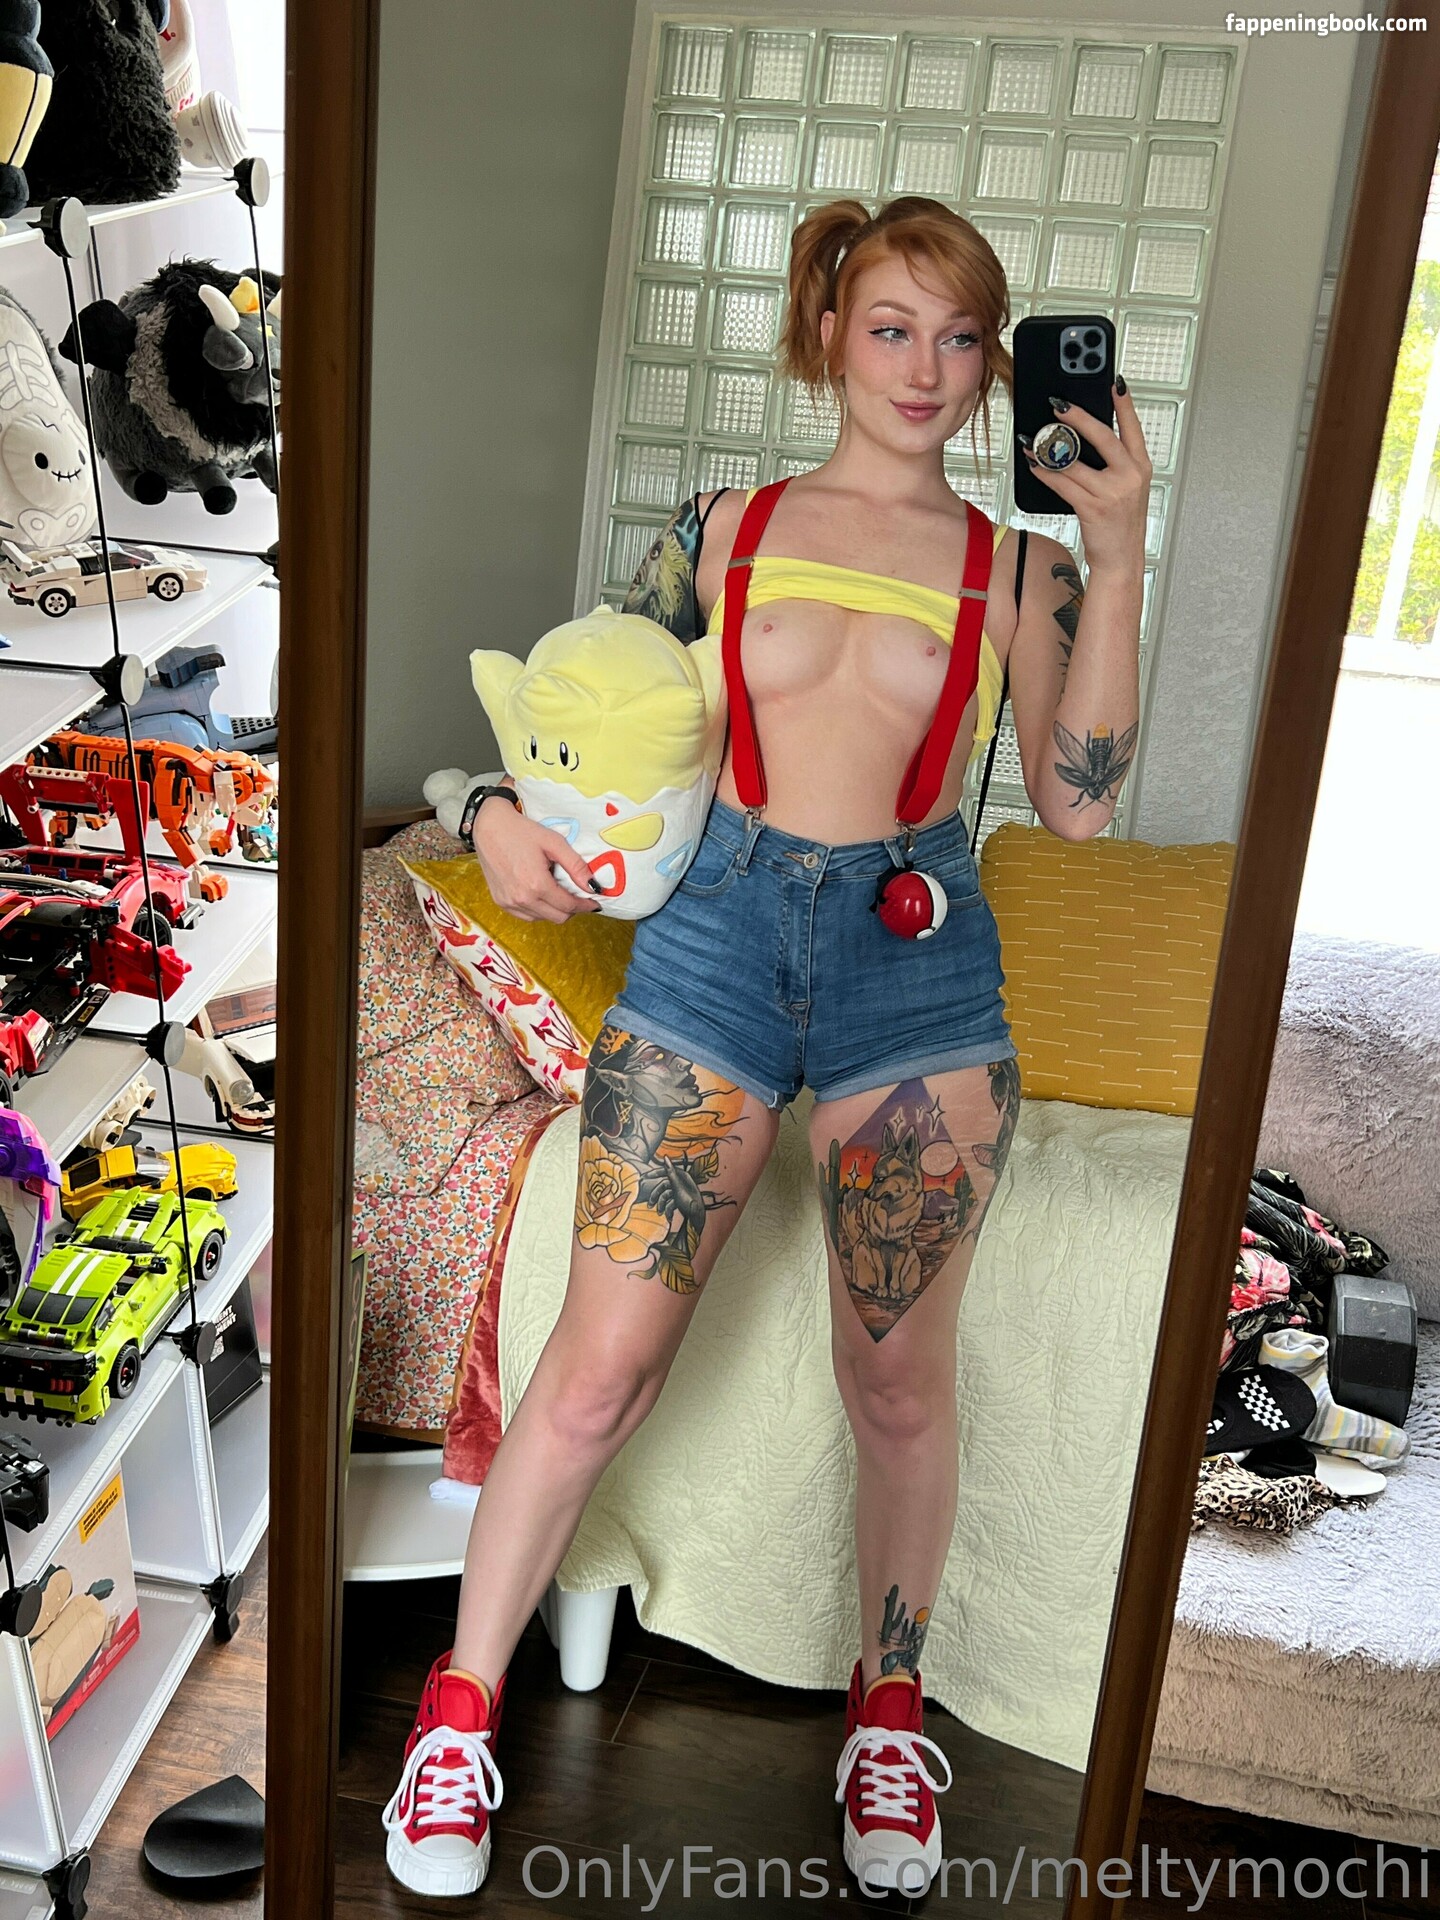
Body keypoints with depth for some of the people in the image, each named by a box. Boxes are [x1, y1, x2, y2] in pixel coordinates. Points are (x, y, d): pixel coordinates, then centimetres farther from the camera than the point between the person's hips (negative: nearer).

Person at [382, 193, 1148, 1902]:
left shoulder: (1016, 563, 9)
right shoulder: (725, 527, 11)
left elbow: (1080, 800, -4)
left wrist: (1116, 559, -9)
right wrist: (505, 811, -5)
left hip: (918, 967, 1)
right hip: (713, 940, 0)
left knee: (900, 1384, 8)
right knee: (598, 1371, -1)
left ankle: (889, 1703, 34)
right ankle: (464, 1701, 21)